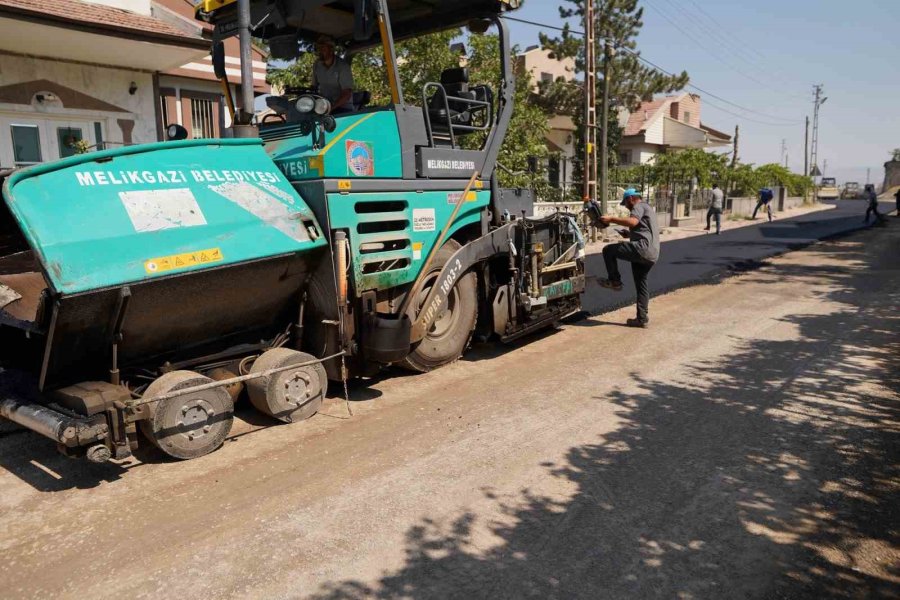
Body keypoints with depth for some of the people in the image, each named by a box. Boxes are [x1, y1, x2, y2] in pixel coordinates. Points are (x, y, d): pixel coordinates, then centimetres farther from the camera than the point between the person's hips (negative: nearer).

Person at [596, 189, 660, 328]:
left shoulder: (639, 206, -2)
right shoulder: (647, 208, 31)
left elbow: (632, 222, -24)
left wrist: (611, 219, -20)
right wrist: (629, 234, 28)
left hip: (643, 248, -11)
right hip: (652, 254, 11)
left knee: (608, 250, -8)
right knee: (641, 284, 15)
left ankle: (614, 281, 1)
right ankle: (642, 318, 17)